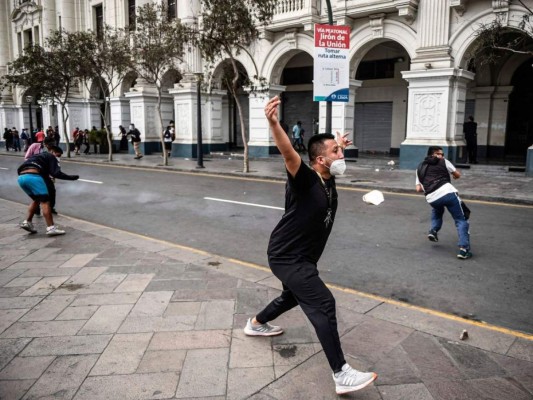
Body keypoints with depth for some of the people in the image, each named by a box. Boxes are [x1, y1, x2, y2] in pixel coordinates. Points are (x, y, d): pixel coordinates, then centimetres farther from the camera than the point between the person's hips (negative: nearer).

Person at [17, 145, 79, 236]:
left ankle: (27, 222, 16)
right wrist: (71, 177, 5)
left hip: (21, 177, 8)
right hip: (33, 176, -8)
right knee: (45, 201, -4)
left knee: (36, 200, 25)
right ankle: (51, 228, -8)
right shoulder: (51, 157, 15)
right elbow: (56, 173, 0)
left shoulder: (39, 156, 36)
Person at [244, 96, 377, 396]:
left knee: (293, 297, 29)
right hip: (287, 257, -10)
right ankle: (342, 374, -11)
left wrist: (339, 146, 32)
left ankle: (257, 324, 54)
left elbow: (333, 157, 30)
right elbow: (289, 153, -41)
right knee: (323, 304, -16)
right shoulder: (305, 180, -21)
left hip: (303, 258, 10)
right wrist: (274, 123, -55)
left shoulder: (328, 180, 3)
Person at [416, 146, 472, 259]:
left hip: (431, 198, 4)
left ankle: (433, 230, 21)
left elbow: (419, 189, 17)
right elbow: (458, 175, 22)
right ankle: (463, 249, -7)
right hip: (447, 192, -4)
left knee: (437, 210, 40)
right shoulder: (443, 162, 15)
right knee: (461, 220, 5)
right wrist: (454, 174, 45)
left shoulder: (420, 168, 22)